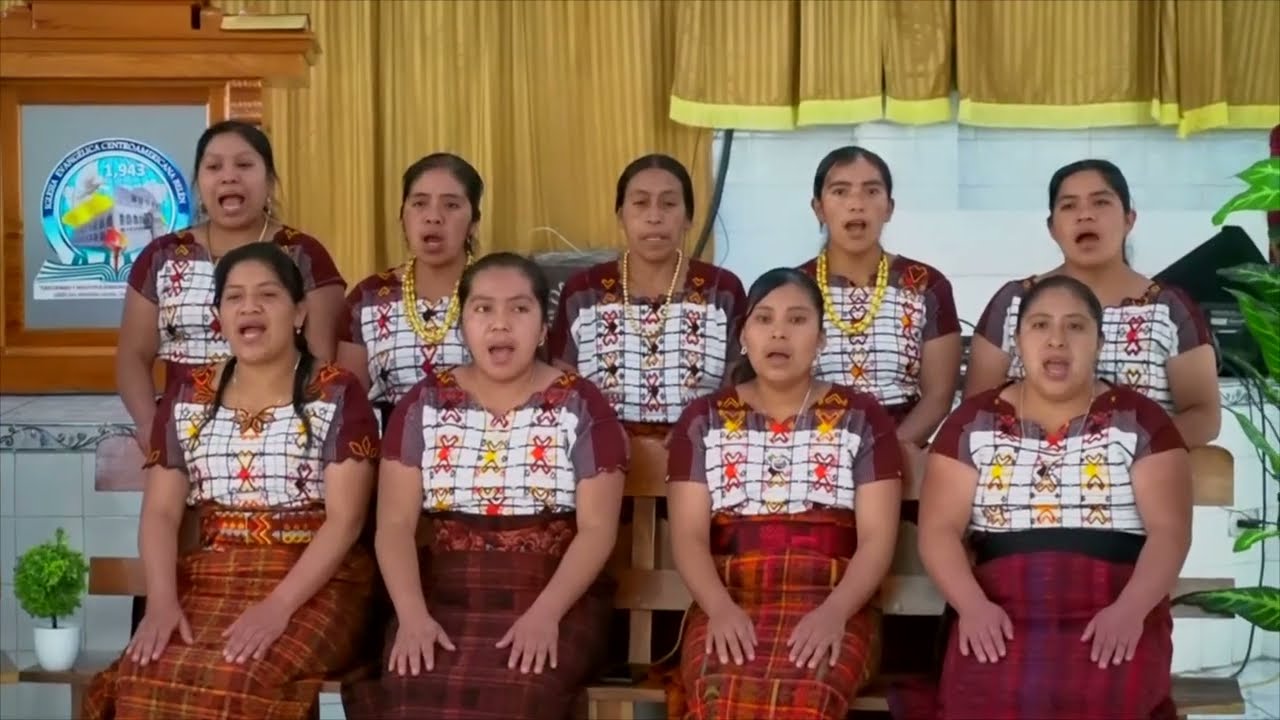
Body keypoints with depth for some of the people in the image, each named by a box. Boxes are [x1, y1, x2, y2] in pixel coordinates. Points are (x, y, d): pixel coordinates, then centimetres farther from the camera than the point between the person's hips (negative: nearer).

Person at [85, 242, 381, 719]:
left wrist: (278, 606, -22)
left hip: (313, 588, -4)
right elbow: (160, 513, 5)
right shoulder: (186, 400, 11)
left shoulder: (338, 397, -2)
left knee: (237, 681, -32)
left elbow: (345, 519, -10)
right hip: (209, 583, 4)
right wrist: (162, 601, -13)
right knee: (146, 678, -24)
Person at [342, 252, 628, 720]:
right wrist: (413, 615, -15)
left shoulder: (581, 407, 2)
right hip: (444, 599, 2)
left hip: (555, 601, -2)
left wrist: (545, 613, -19)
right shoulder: (424, 404, 7)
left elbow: (597, 529, -4)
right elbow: (395, 525, 1)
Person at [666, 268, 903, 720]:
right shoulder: (703, 421, 13)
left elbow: (877, 538, 2)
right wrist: (721, 609, -15)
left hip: (829, 606, -1)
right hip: (729, 607, 1)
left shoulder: (862, 419, 10)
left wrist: (834, 612, -16)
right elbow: (689, 536, 5)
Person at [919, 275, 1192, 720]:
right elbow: (939, 529, 4)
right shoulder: (973, 422, 10)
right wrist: (973, 605, -14)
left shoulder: (1140, 421, 8)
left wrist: (1129, 609, -17)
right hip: (1003, 614, 0)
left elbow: (1170, 530, 0)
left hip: (1112, 614, 0)